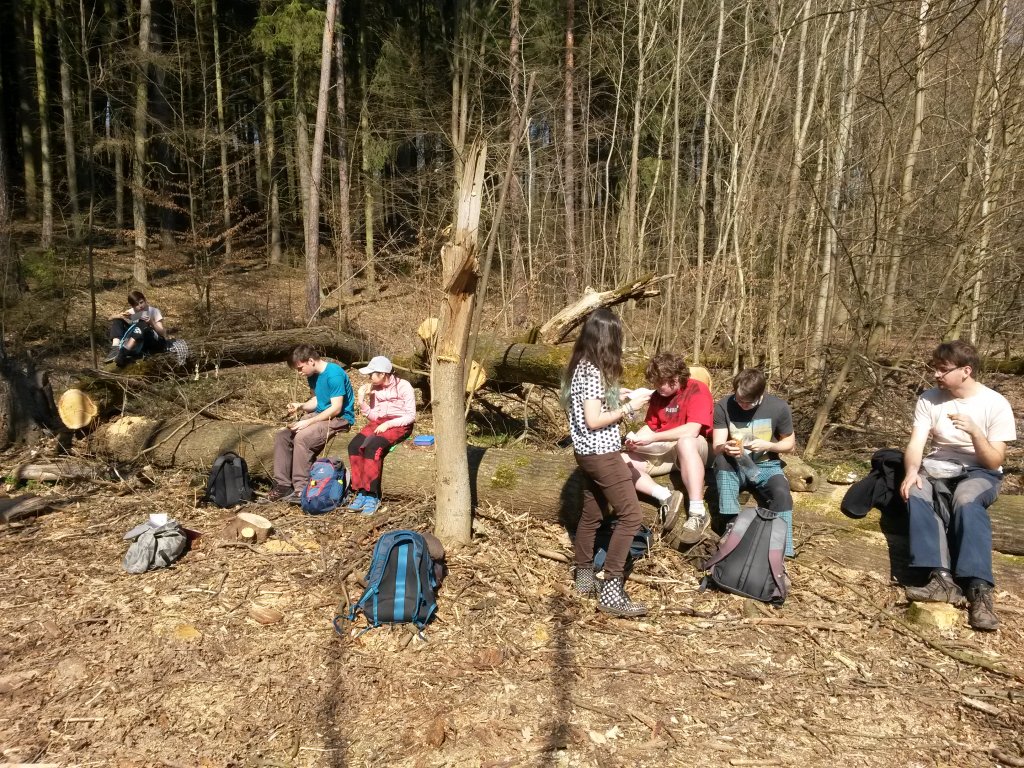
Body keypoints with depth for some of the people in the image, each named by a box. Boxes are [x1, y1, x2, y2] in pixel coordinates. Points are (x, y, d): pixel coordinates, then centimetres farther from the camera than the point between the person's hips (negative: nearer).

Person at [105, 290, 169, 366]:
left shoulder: (154, 311, -7)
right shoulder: (131, 312, 6)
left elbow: (162, 333, -15)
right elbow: (111, 319, 2)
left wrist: (152, 323, -32)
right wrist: (120, 316, -18)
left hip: (156, 342, -5)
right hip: (139, 343, 5)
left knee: (142, 324, -33)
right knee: (117, 321, -3)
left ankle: (122, 353, -47)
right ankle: (115, 349, -28)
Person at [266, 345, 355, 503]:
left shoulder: (334, 374, -21)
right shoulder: (313, 375, 7)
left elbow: (336, 408, -22)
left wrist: (308, 422, -23)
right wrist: (301, 407, -1)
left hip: (340, 418, -9)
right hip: (320, 415, 9)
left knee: (302, 438, -30)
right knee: (281, 436, -5)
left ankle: (301, 490, -21)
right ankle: (283, 485, -2)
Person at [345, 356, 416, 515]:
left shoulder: (403, 386, -8)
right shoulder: (375, 388, 9)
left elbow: (411, 415, -10)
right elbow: (374, 416, 9)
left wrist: (388, 424, -20)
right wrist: (361, 402, -6)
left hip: (400, 425, -6)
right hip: (379, 423, 6)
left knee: (372, 446, -33)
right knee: (354, 445, -22)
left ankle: (372, 495, -27)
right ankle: (361, 491, -20)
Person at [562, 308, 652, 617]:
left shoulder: (581, 366, 9)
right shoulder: (593, 372, -20)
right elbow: (593, 420, -23)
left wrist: (616, 396, 12)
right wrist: (628, 407, -14)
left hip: (588, 452, 10)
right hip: (601, 454, -10)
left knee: (591, 515, 18)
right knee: (631, 515, -5)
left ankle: (584, 578, 30)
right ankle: (610, 590, -4)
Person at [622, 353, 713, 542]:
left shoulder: (697, 390, -15)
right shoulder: (658, 395, 6)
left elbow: (691, 430, -26)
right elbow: (650, 426, 11)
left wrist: (652, 438, -27)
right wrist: (636, 438, -12)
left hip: (694, 448, -6)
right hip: (664, 451, 7)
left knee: (686, 442, -43)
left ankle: (697, 513, -39)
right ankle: (666, 497, -25)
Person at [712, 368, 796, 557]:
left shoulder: (779, 407, -11)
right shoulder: (723, 407, -13)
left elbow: (790, 445, 1)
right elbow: (716, 448, -13)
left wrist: (768, 445, -21)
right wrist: (725, 448, -38)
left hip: (766, 466, 0)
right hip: (734, 467, 0)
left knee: (782, 493, -31)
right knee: (722, 458, -34)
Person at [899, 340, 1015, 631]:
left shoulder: (996, 404, -9)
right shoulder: (929, 399, -1)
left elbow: (994, 462, -10)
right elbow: (915, 444, -9)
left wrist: (974, 431, -28)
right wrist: (911, 472, -30)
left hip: (980, 473, -2)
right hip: (938, 469, 3)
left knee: (966, 499, -39)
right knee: (916, 492, -33)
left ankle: (978, 588, -40)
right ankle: (943, 578, -41)